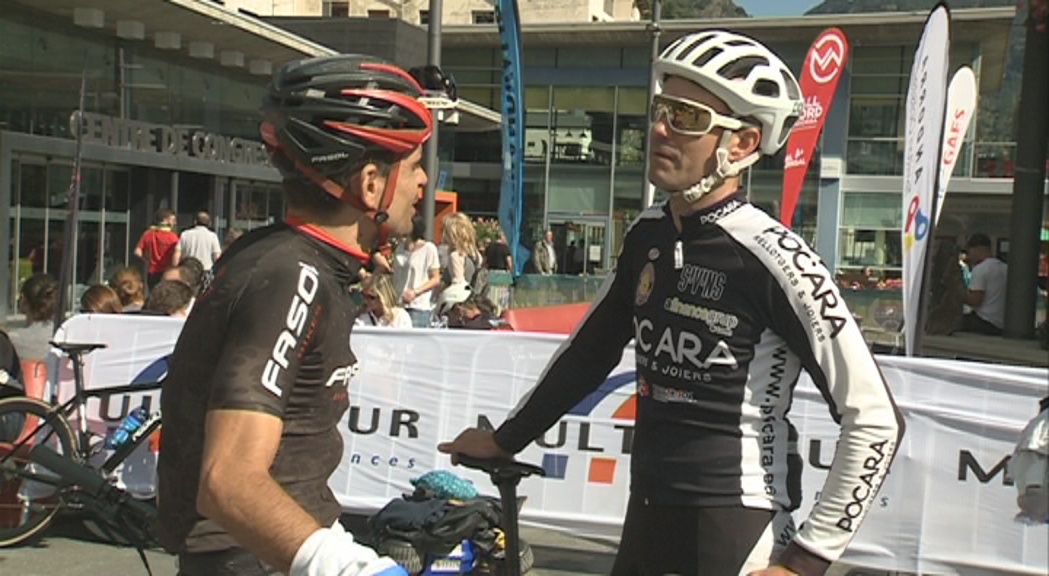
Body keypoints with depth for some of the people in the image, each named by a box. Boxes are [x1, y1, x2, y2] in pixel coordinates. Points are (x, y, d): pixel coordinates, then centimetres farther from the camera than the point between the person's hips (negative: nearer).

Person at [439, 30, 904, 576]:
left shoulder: (773, 258, -18)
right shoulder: (647, 234, 2)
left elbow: (875, 420, -16)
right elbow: (590, 350, 15)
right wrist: (504, 440, 20)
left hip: (736, 529, -6)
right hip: (647, 510, 6)